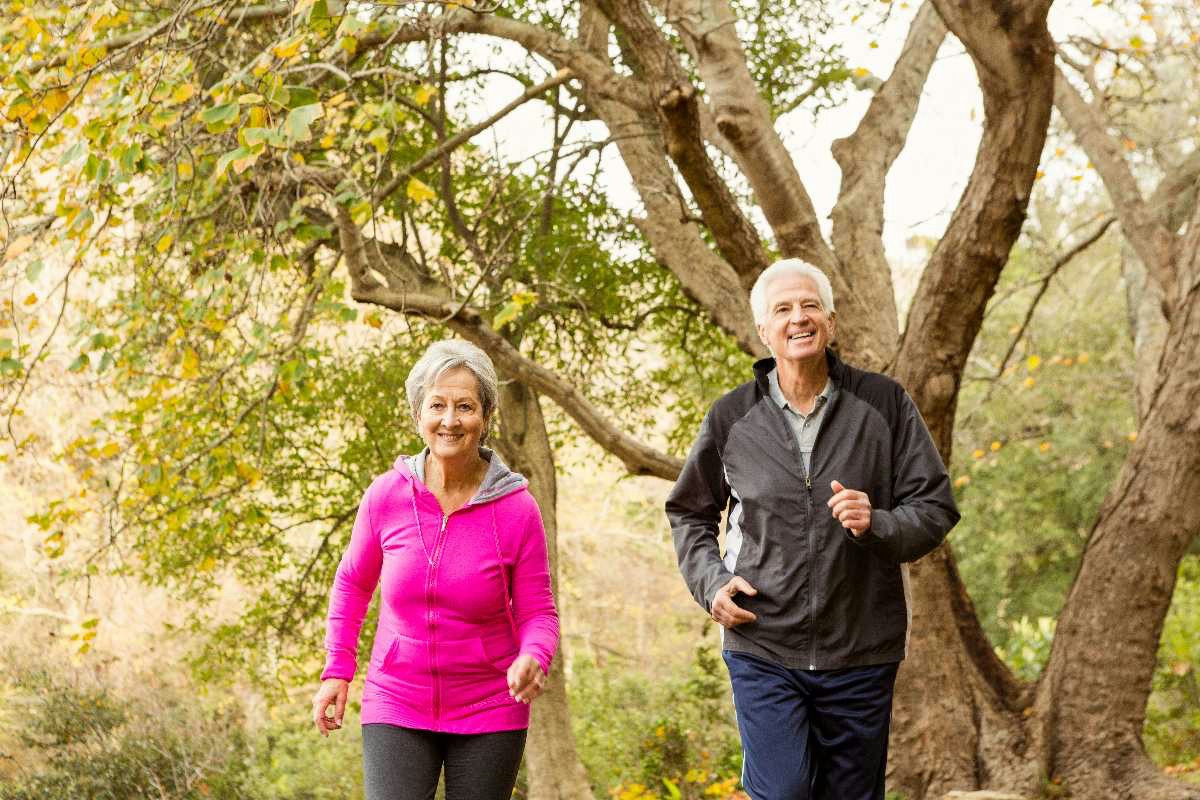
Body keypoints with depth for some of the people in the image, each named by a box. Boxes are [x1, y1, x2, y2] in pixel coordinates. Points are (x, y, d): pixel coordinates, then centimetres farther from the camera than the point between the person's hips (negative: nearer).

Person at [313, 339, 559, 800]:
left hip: (489, 715, 0)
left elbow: (538, 614, -4)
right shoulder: (386, 496, -5)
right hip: (396, 707, 1)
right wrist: (337, 670, 4)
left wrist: (534, 658, -25)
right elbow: (353, 583, 11)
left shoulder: (516, 509, -10)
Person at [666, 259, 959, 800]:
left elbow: (936, 507, 0)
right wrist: (711, 582, -1)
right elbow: (689, 513, 17)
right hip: (762, 648, 0)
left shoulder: (884, 404, -1)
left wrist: (877, 525, -20)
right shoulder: (731, 417, 2)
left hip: (861, 653, 1)